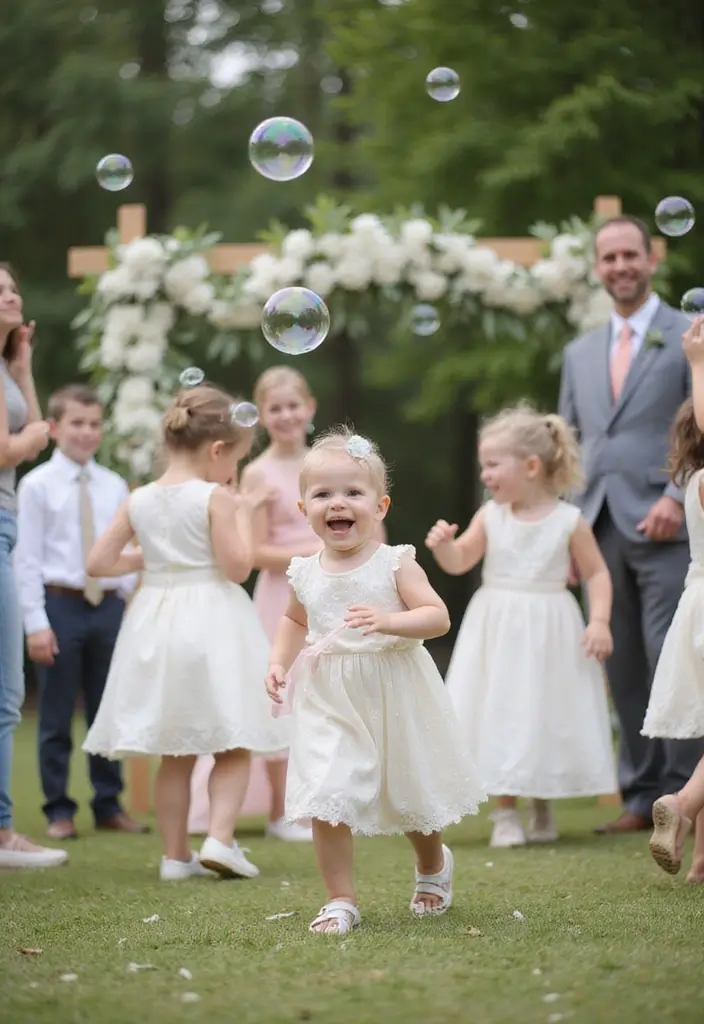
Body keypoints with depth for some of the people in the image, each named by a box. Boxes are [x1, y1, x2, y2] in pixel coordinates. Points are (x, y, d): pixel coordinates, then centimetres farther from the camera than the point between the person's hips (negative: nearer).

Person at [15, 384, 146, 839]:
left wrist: (127, 598, 3)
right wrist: (36, 622, -11)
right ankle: (59, 810, 10)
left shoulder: (115, 487, 7)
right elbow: (28, 558, -6)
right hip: (60, 603, -3)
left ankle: (109, 805, 19)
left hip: (108, 605, 4)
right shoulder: (37, 485, -4)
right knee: (57, 717, 2)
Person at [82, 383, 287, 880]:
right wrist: (243, 515, -4)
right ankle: (220, 837, -10)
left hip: (156, 625, 5)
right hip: (212, 624, -5)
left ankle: (176, 854, 14)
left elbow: (99, 562, 4)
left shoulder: (139, 500, 4)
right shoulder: (215, 498, -12)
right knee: (234, 746, 6)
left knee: (176, 752, 14)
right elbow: (237, 567, -16)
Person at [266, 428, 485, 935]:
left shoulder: (395, 564, -10)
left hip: (393, 698, -2)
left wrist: (389, 620, -33)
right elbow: (295, 620, 23)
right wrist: (279, 661, 8)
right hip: (329, 704, 2)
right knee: (326, 801, -11)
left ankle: (434, 865, 44)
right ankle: (341, 899, 2)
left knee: (412, 797, 14)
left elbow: (438, 616, -18)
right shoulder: (306, 573, 2)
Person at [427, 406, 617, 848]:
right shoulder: (491, 517, 0)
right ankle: (506, 814, 11)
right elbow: (459, 562, 2)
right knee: (500, 717, 2)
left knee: (546, 718, 5)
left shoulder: (569, 520, -7)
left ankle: (542, 811, 23)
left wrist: (600, 620, -12)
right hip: (497, 632, 2)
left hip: (549, 634, -2)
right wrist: (443, 543, -19)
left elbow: (597, 572, -1)